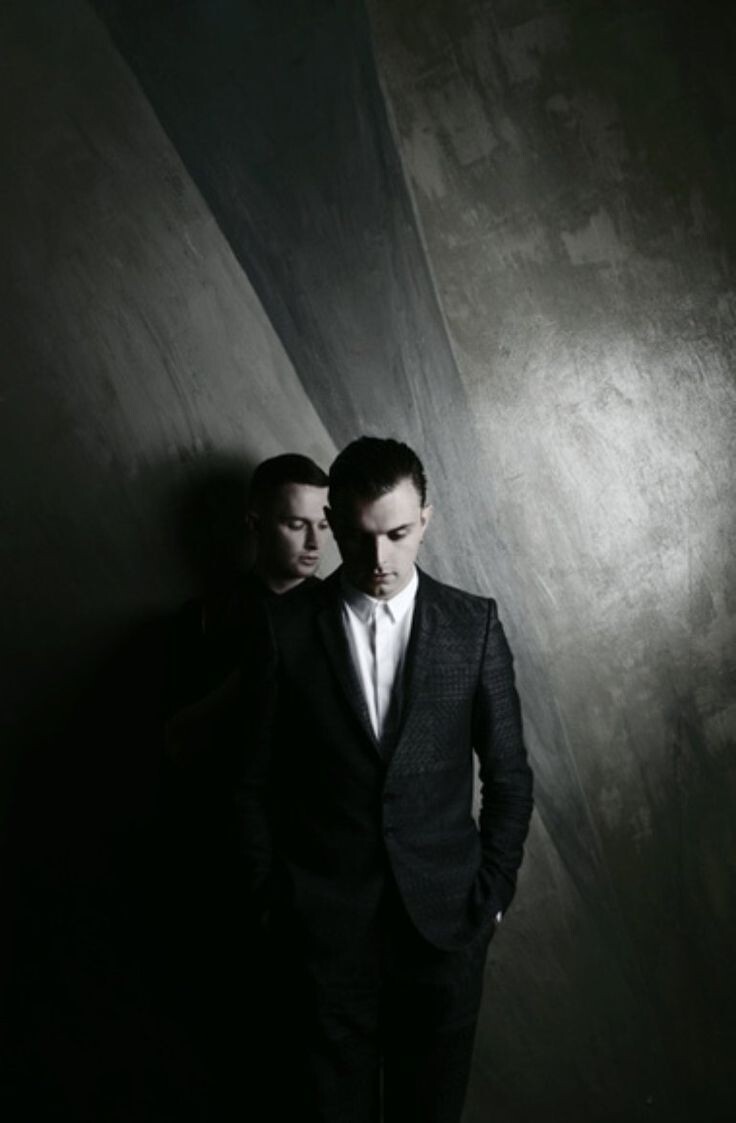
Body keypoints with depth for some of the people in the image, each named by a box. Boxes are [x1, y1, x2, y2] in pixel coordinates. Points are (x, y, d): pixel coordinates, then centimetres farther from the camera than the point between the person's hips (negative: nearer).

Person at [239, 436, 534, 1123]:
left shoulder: (473, 625, -3)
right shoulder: (287, 633, -6)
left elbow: (508, 774, 3)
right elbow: (256, 783, 0)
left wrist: (492, 891, 0)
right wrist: (271, 898, 0)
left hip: (444, 916, 1)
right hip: (322, 922, -1)